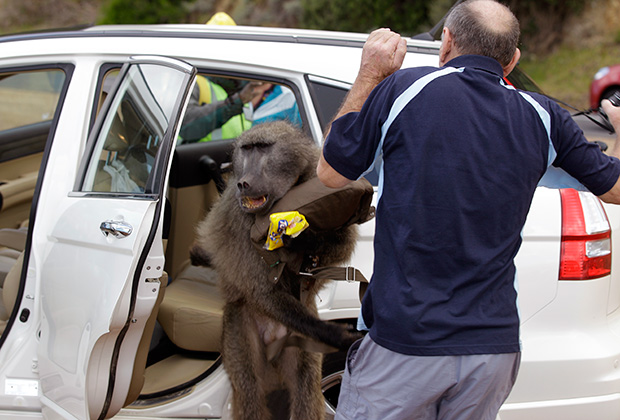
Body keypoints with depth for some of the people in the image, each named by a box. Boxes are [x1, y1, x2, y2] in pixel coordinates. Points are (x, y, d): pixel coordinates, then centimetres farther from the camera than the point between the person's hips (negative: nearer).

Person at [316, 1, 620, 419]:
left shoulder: (402, 89, -6)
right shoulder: (542, 117, 3)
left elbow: (330, 173, 6)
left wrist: (369, 75, 14)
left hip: (405, 341, -3)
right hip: (495, 347, 4)